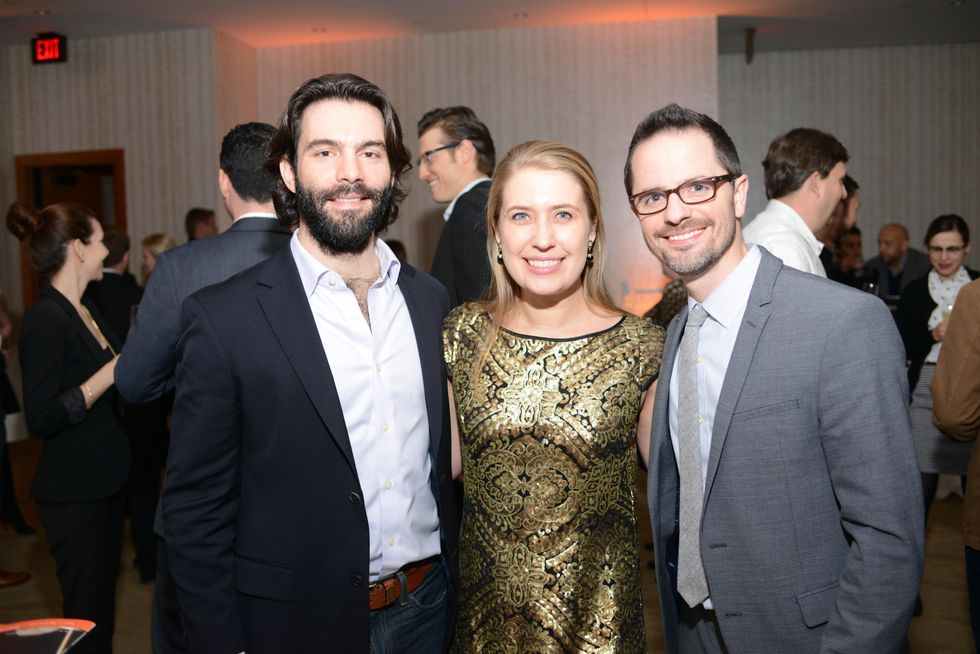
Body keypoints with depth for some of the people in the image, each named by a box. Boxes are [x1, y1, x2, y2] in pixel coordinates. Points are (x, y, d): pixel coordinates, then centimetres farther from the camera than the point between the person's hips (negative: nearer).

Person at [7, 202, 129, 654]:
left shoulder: (84, 311, 11)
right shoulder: (45, 319, -17)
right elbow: (41, 418, -22)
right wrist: (112, 372, -22)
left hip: (105, 481, 9)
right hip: (73, 493, -9)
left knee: (103, 604, 18)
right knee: (86, 615, 2)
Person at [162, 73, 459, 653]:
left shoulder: (432, 301, 0)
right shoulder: (224, 318, -14)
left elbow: (444, 462, 8)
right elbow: (197, 511, -9)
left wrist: (458, 582, 7)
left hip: (428, 607, 4)